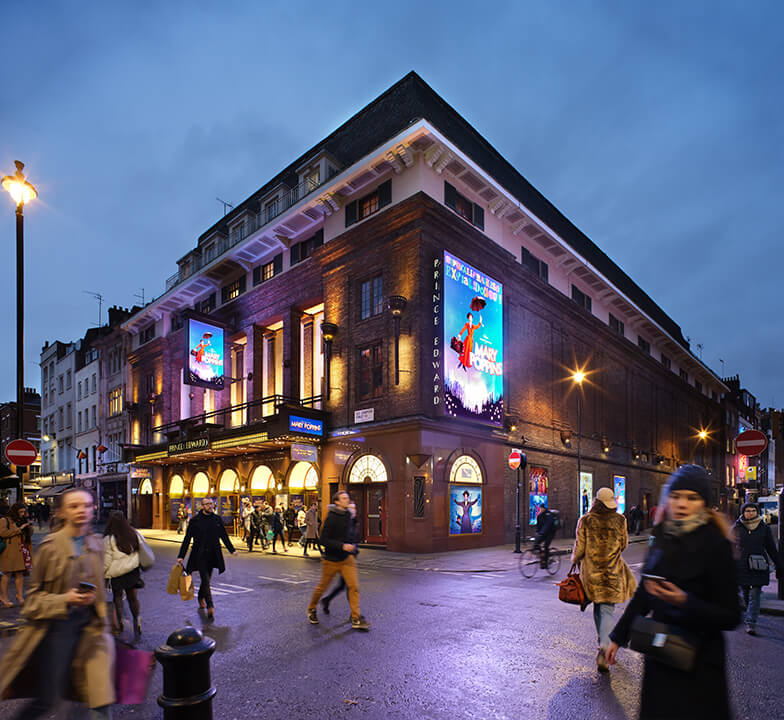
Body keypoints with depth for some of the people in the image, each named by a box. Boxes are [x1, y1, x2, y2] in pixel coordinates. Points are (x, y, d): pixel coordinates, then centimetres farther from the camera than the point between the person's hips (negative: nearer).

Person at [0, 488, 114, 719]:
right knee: (47, 699, 10)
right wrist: (64, 600, -18)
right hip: (57, 625, -3)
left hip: (89, 625, 3)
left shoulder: (96, 544, 3)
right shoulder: (50, 546, -10)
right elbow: (34, 594, -4)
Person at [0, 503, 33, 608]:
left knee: (20, 573, 7)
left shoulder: (23, 521, 19)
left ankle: (20, 596, 13)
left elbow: (30, 533, 20)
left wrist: (28, 524, 4)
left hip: (22, 551, 6)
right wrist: (19, 529, -14)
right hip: (10, 551, -6)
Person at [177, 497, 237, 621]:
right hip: (199, 555, -4)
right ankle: (210, 607, -12)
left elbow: (224, 536, 15)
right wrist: (181, 556, -4)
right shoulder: (195, 521, -4)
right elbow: (187, 539, 0)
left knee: (206, 579, 14)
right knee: (205, 580, -11)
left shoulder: (217, 520, 6)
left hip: (212, 555, 4)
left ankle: (201, 598, 40)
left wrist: (232, 550, 17)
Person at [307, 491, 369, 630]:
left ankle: (356, 619, 1)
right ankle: (311, 609, 37)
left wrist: (353, 548, 11)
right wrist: (342, 546, -27)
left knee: (354, 586, -5)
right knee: (322, 587, 12)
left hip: (347, 558, 5)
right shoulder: (331, 518, -20)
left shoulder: (348, 515, 1)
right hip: (332, 560, -5)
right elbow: (324, 540, -21)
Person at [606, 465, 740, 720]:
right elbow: (643, 593, 11)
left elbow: (730, 617, -12)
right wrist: (618, 636, 14)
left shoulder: (715, 545, -14)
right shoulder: (662, 539, 3)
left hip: (698, 663, -5)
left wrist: (684, 602, -29)